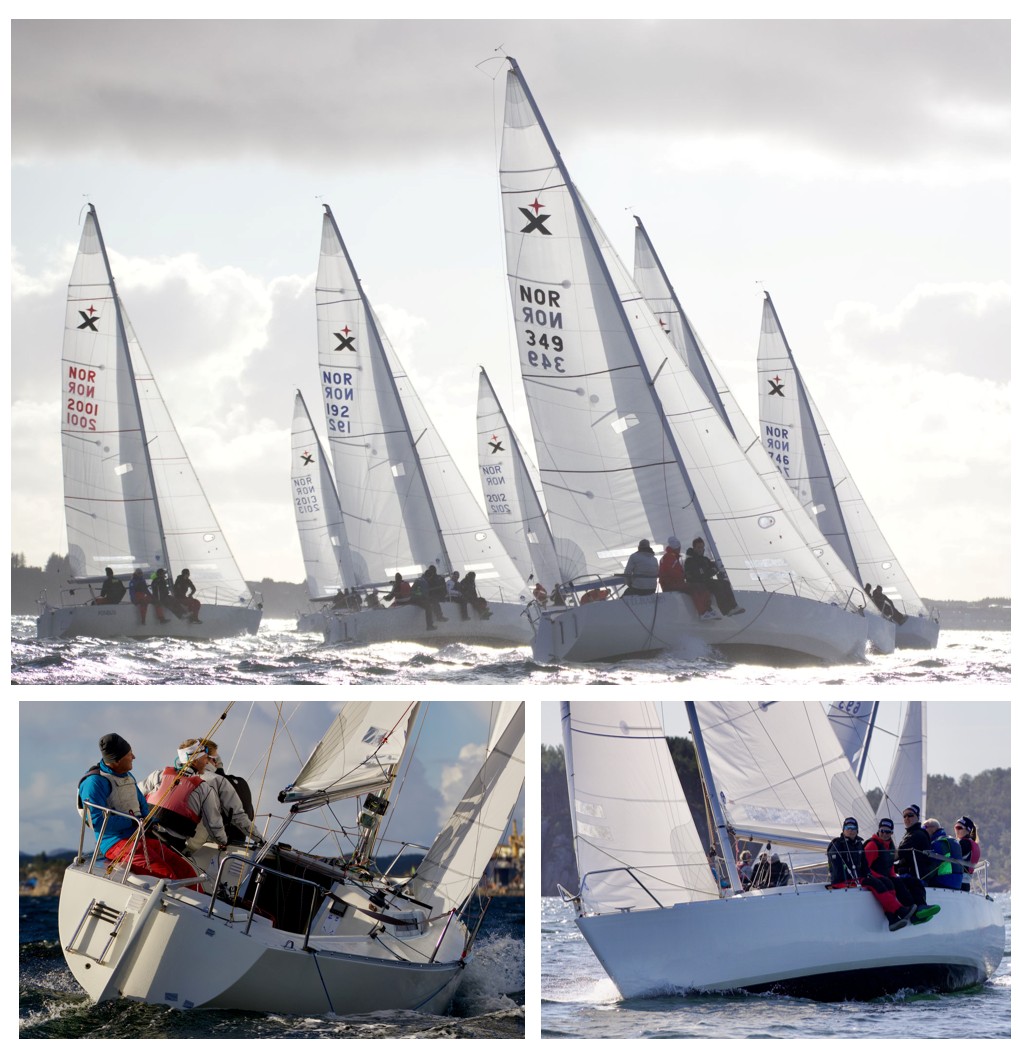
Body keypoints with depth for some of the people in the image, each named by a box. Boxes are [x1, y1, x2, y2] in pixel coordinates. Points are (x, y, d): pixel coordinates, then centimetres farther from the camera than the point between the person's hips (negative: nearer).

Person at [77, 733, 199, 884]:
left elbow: (143, 805, 31)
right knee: (165, 876, -29)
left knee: (187, 872, -7)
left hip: (143, 838, 9)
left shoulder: (127, 777, 20)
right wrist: (133, 821, -14)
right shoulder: (95, 782, -9)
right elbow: (97, 822, -18)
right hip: (116, 842, -9)